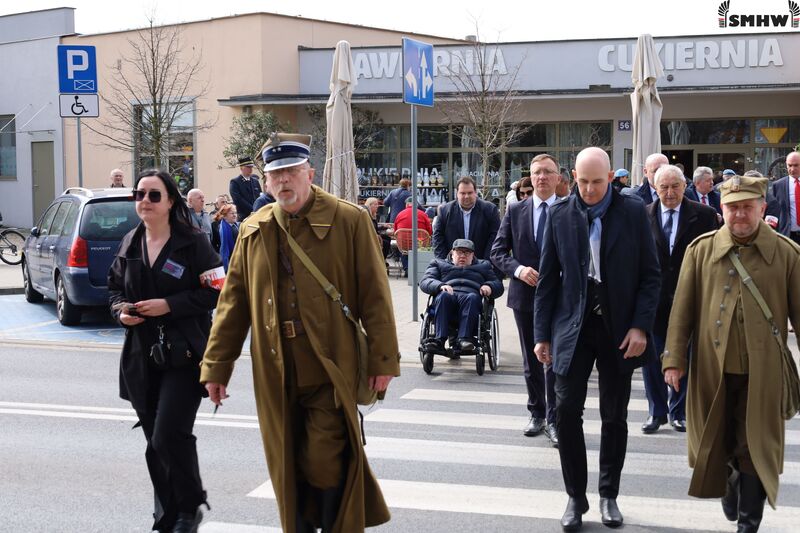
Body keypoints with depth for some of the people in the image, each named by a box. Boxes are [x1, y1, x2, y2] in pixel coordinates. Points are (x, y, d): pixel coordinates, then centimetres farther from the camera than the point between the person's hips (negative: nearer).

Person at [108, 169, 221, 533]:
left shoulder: (193, 243, -6)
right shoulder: (130, 244, 10)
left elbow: (213, 291, -8)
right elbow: (115, 286, 19)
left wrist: (169, 305, -16)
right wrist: (120, 310, -2)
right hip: (141, 356, 6)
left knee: (169, 437, -13)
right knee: (155, 442, 10)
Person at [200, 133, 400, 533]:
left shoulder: (349, 221, -4)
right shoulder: (253, 231, 9)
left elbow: (375, 294, -5)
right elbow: (233, 302, 11)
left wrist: (383, 360, -9)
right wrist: (216, 365, 8)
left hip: (330, 369, -4)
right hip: (276, 375, 4)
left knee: (324, 465, -4)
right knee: (287, 468, 11)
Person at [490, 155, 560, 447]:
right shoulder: (515, 211, 3)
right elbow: (498, 252, 3)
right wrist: (518, 269, -13)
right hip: (525, 295, 3)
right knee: (531, 361, 14)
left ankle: (554, 420, 5)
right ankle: (537, 414, 27)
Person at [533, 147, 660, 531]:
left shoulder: (633, 212, -2)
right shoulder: (559, 215, 1)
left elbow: (650, 275, -1)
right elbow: (548, 279, 3)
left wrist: (640, 326, -11)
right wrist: (542, 334, 0)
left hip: (617, 327, -1)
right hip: (573, 325, 1)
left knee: (614, 416, 9)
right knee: (566, 410, -3)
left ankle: (608, 495, 24)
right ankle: (576, 496, 12)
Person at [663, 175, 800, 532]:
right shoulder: (701, 250, 1)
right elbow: (682, 309, 1)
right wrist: (674, 358, -3)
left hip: (762, 373, -2)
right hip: (711, 368, 2)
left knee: (755, 448, 5)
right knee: (718, 442, 17)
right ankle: (730, 487, 44)